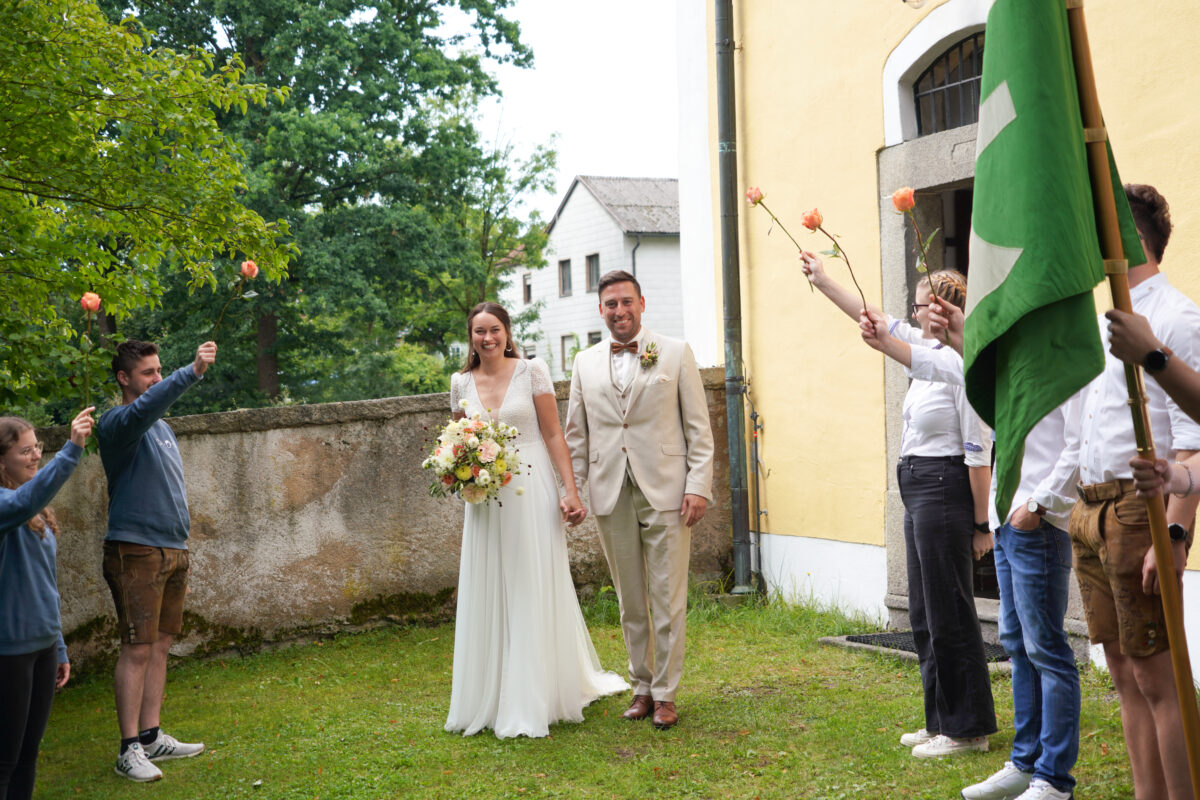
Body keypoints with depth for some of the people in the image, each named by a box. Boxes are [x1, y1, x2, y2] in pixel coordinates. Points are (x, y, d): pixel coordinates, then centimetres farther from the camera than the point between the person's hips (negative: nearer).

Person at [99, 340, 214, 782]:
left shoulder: (162, 426, 18)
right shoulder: (117, 422, -9)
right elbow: (142, 408, -33)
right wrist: (192, 372, -45)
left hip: (173, 550, 8)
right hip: (137, 551, -8)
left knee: (160, 645, 11)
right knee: (137, 650, -6)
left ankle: (151, 737, 19)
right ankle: (130, 750, -1)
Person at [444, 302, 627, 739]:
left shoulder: (532, 370, -2)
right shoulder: (461, 383, 8)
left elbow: (553, 434, -4)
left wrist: (570, 490, -11)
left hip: (531, 493, -3)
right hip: (485, 499, 3)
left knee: (534, 593, 1)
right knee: (488, 596, 7)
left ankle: (533, 701, 11)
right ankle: (492, 698, 19)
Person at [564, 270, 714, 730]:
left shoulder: (676, 354, 4)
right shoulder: (585, 363, 11)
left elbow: (699, 428, 2)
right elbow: (576, 434, 14)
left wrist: (699, 485, -7)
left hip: (666, 492, -2)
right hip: (611, 496, 3)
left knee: (668, 600, 0)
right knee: (630, 602, 10)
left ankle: (665, 694, 11)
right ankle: (641, 687, 23)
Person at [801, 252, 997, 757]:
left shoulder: (964, 365, -16)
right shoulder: (930, 352, 10)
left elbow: (979, 453, -17)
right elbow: (875, 320, 21)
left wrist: (981, 523, -17)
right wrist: (821, 280, 24)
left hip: (944, 488, -10)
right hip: (917, 491, 10)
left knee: (948, 613, -2)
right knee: (925, 613, 15)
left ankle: (967, 729, 10)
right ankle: (941, 721, 26)